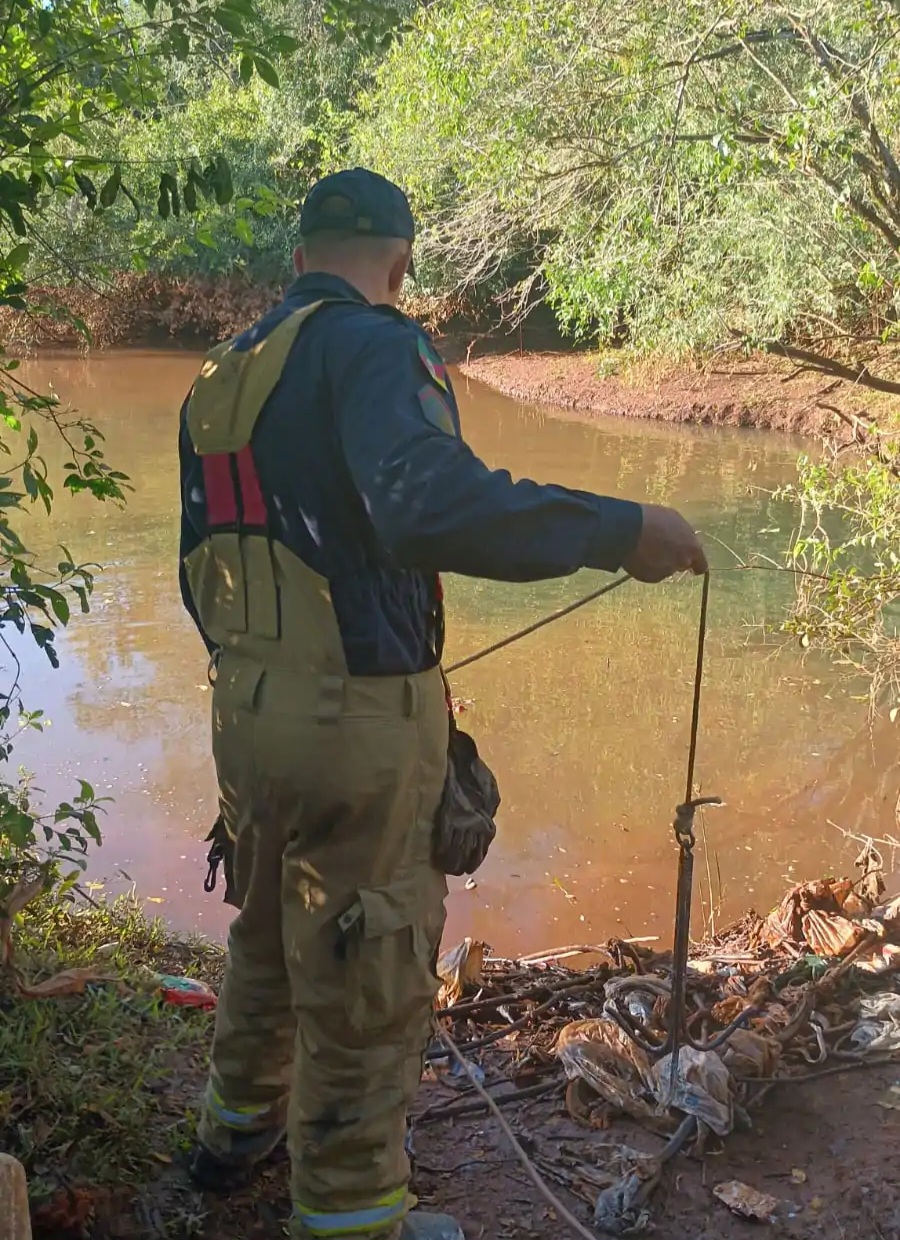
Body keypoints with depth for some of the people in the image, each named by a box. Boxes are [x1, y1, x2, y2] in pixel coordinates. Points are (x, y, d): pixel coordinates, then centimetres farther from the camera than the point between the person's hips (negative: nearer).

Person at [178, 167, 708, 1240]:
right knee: (364, 987, 8)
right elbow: (430, 501, -34)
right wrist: (621, 531, -27)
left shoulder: (222, 376, 12)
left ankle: (238, 1127, 48)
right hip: (357, 719, -8)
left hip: (244, 710, 9)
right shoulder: (368, 341, -14)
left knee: (270, 935, 28)